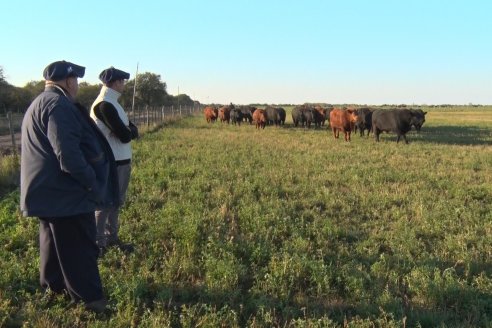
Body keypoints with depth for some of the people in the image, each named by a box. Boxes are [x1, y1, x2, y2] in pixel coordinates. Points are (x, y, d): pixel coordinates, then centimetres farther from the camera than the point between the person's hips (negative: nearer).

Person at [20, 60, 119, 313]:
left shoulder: (39, 104, 16)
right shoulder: (59, 105, -18)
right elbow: (68, 153, -27)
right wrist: (92, 184, -18)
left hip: (47, 189, 11)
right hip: (64, 191, -11)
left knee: (55, 240, 22)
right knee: (79, 247, -2)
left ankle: (54, 285, 35)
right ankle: (89, 299, 6)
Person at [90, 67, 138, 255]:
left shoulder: (112, 103, 14)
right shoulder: (105, 105, -19)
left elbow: (132, 130, 12)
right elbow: (125, 136, -23)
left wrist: (129, 130, -11)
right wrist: (129, 131, -1)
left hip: (122, 161, 10)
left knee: (116, 202, 18)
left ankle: (111, 237, 30)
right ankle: (99, 243, 10)